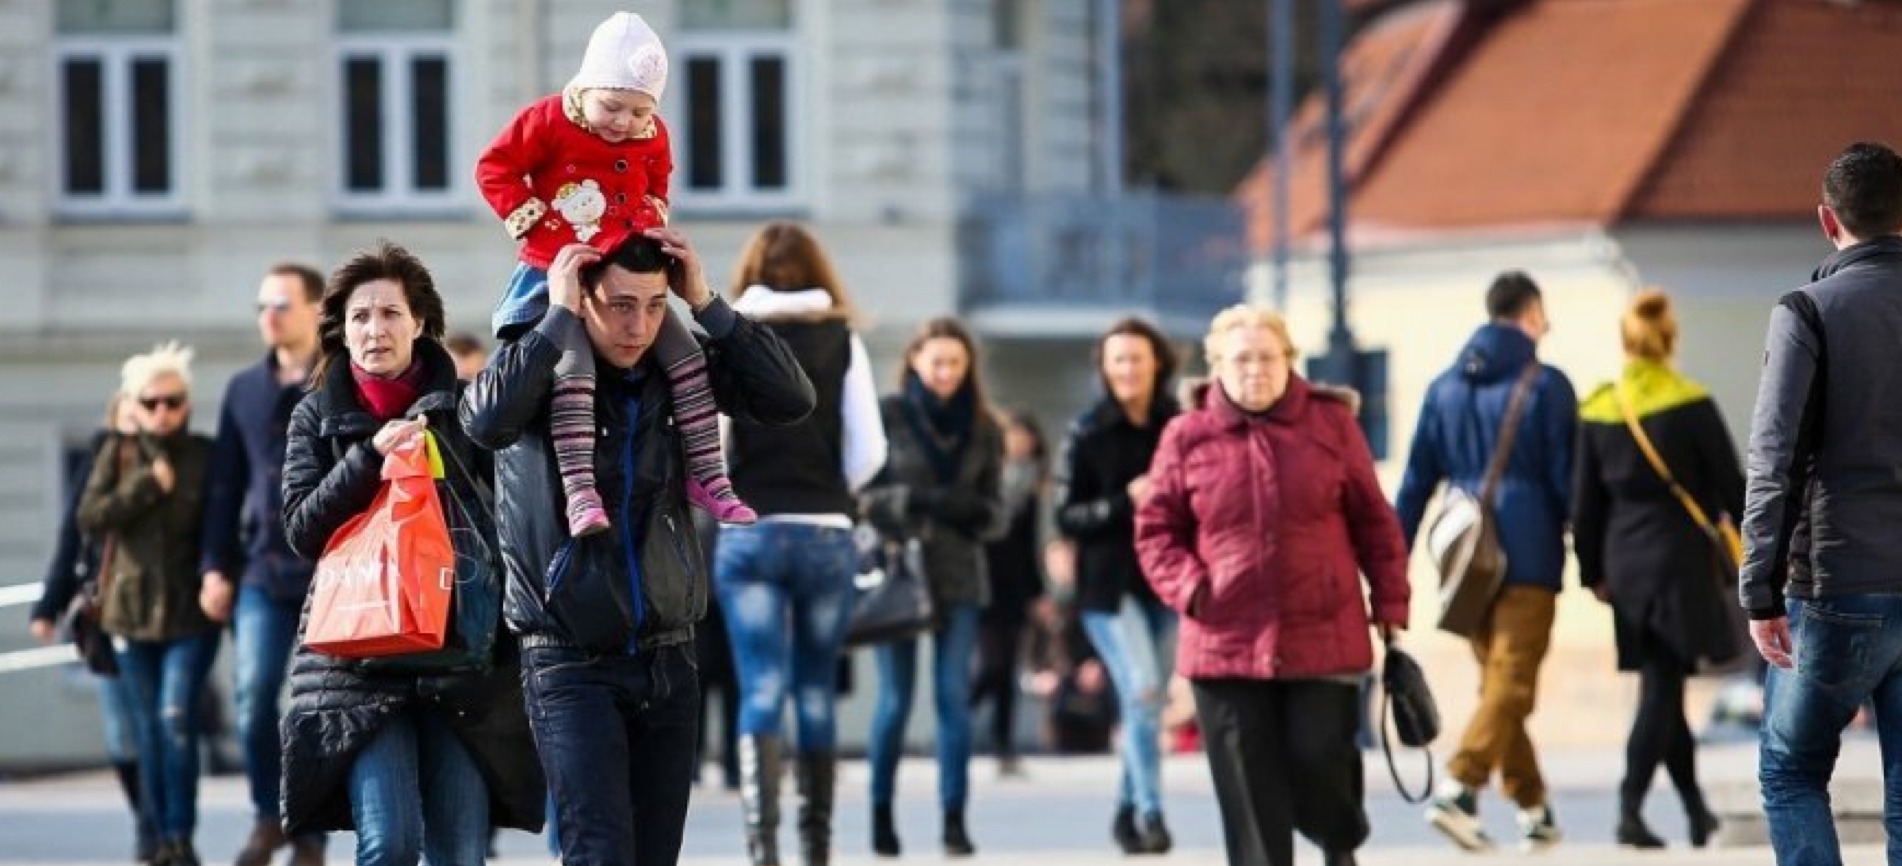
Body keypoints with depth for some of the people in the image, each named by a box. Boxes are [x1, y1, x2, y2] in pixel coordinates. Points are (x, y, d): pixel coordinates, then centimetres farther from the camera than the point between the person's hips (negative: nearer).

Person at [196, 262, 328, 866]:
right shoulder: (244, 390, 11)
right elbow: (226, 484, 13)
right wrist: (216, 567, 8)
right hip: (263, 572, 3)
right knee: (254, 698, -9)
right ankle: (268, 815, 12)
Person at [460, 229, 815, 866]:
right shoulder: (540, 366, -6)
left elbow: (791, 400, -5)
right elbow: (485, 420, -28)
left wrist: (706, 305, -10)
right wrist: (559, 318, -20)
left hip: (667, 662, 4)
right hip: (571, 664, -4)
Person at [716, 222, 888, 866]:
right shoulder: (843, 342, 3)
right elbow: (868, 450, -1)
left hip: (749, 532, -1)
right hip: (828, 533, 1)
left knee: (761, 691, -4)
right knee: (817, 692, 12)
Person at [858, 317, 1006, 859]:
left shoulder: (982, 428, 8)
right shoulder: (887, 415, -1)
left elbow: (996, 511, 9)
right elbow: (859, 493, -3)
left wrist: (979, 513, -14)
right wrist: (915, 500, -19)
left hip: (958, 575, 2)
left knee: (955, 696, -2)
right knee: (895, 697, 0)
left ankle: (955, 817, 0)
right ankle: (881, 813, 13)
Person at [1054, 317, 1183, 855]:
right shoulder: (1087, 433, -3)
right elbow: (1067, 516, -4)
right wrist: (1125, 503, -18)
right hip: (1109, 583, -2)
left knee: (1149, 702, 9)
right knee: (1141, 691, -16)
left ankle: (1128, 810, 24)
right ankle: (1150, 812, -12)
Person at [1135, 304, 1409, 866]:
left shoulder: (1331, 422, 2)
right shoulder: (1187, 437, 1)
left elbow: (1373, 519, 6)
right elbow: (1155, 530, 7)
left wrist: (1390, 602, 4)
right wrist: (1188, 587, -10)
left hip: (1324, 636, 0)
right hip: (1227, 643, 0)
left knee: (1321, 767, 1)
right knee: (1251, 796, 1)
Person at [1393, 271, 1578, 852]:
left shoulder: (1445, 388, 10)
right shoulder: (1546, 385, -4)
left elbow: (1417, 482, 9)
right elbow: (1567, 479, -5)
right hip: (1528, 558, -5)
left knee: (1495, 681, 15)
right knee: (1512, 684, -8)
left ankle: (1532, 809, 17)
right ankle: (1460, 788, -25)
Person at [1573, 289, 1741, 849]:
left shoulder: (1596, 411, 3)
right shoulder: (1691, 405, -9)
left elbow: (1586, 502, 7)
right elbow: (1731, 486, -4)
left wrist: (1593, 571, 16)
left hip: (1624, 557, 4)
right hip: (1679, 556, -4)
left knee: (1661, 683, 12)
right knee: (1662, 686, -4)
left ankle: (1696, 809, 17)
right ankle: (1630, 808, -16)